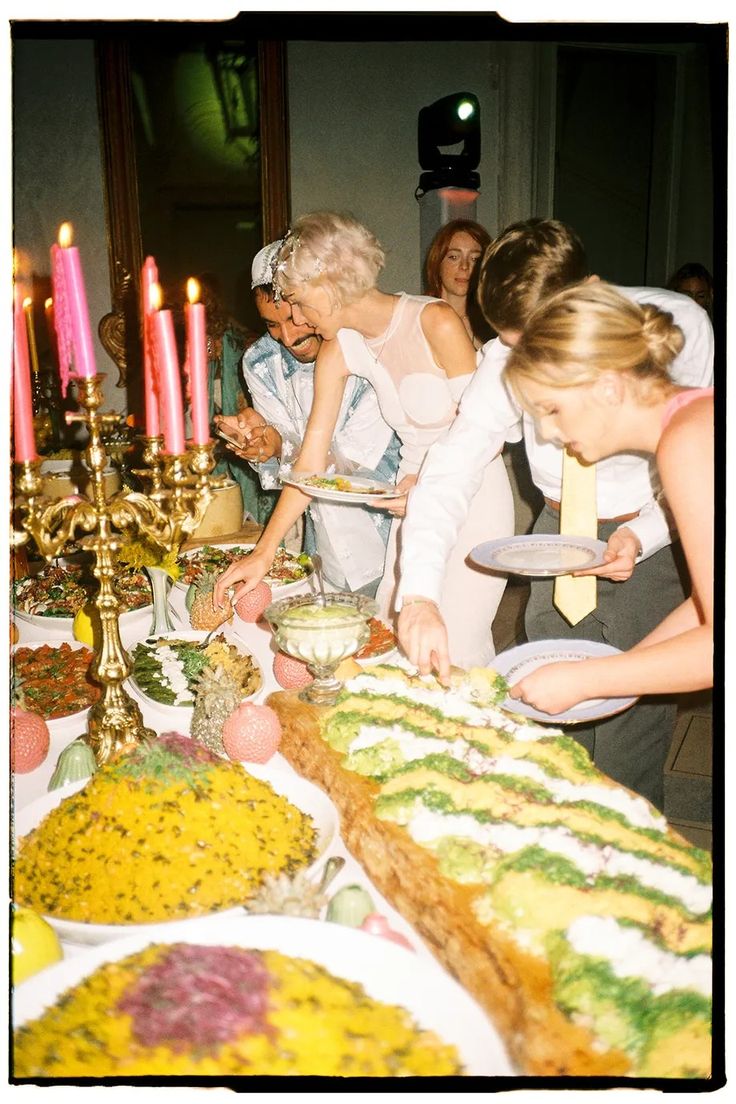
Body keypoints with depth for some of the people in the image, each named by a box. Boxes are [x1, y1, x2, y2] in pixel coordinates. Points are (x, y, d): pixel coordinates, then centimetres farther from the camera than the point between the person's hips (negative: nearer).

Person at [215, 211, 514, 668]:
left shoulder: (435, 322, -18)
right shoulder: (339, 349, -1)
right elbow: (311, 462, 0)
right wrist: (264, 553, -3)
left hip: (473, 494, -6)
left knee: (454, 649, -7)